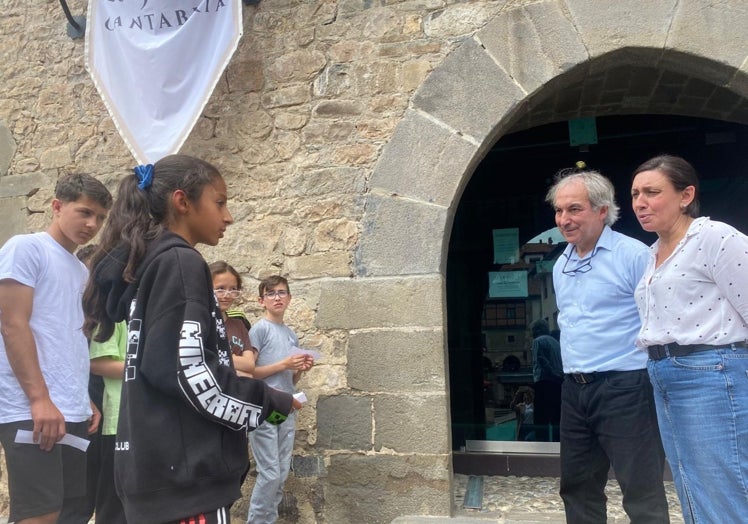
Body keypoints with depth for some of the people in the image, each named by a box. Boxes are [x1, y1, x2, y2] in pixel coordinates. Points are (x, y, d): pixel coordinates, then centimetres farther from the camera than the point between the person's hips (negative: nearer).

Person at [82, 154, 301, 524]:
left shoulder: (146, 266, 17)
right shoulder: (181, 264, -12)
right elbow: (187, 371, -21)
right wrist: (267, 403, -8)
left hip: (157, 470, 10)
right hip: (184, 472, -10)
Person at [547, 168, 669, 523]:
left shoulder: (633, 255, -10)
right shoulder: (560, 265, 13)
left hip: (624, 387, -7)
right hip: (574, 389, 8)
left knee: (642, 494, 0)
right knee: (577, 488, 16)